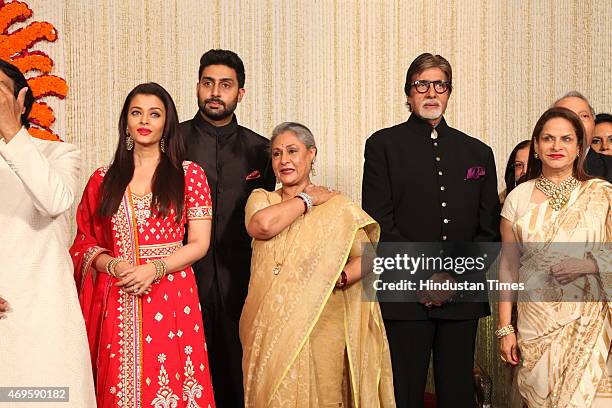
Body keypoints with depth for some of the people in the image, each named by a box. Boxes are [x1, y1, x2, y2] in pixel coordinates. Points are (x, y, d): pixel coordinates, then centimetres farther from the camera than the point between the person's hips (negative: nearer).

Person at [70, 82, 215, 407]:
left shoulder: (189, 174, 4)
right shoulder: (103, 179, 10)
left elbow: (199, 243, 0)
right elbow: (85, 243, 11)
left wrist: (154, 268, -13)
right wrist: (113, 265, -9)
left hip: (172, 297, -1)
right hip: (117, 303, 2)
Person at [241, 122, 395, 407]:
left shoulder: (337, 206, 3)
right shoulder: (261, 198, 8)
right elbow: (262, 226, -14)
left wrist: (339, 277, -18)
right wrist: (308, 199, -5)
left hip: (321, 327, -1)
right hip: (269, 329, 2)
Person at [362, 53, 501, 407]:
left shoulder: (478, 153, 14)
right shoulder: (383, 145, 4)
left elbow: (489, 230, 9)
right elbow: (379, 222, -5)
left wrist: (453, 278, -5)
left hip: (462, 297, 3)